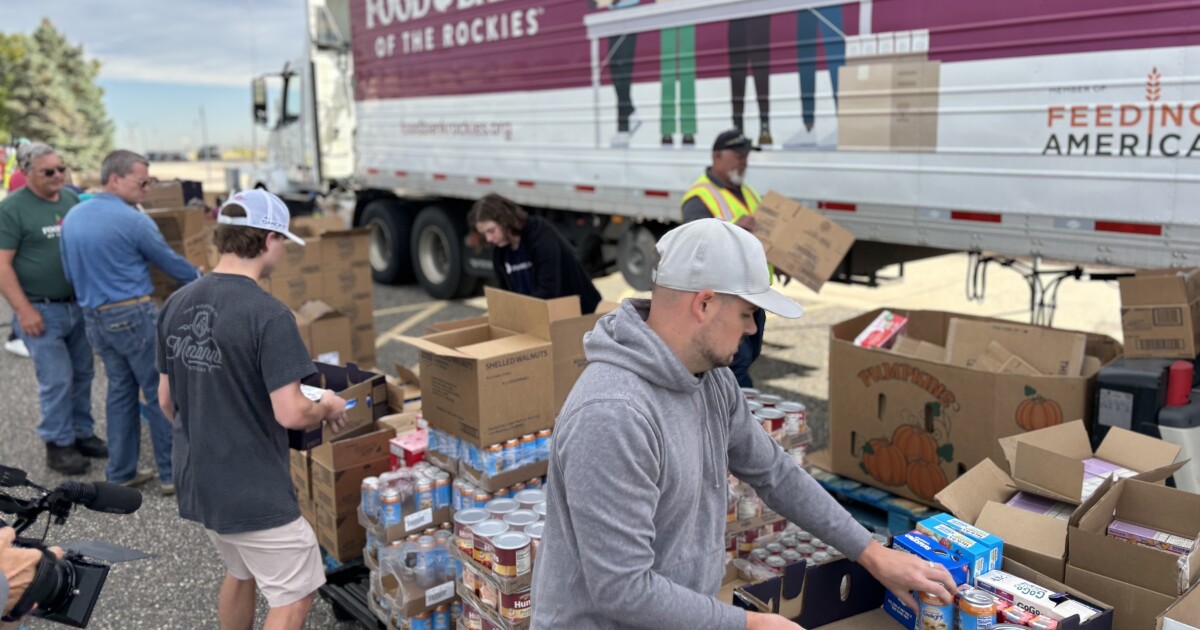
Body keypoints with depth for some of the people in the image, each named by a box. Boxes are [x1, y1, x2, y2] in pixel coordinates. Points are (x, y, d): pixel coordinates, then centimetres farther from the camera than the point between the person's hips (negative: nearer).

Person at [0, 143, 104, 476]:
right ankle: (59, 444, 12)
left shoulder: (72, 199, 8)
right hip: (42, 310, -6)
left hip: (79, 305, 6)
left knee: (82, 374, 12)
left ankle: (82, 433, 26)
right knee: (56, 379, -3)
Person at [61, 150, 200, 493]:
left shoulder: (72, 217, 8)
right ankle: (173, 472, 5)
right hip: (133, 316, -8)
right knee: (160, 393, 1)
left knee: (120, 390, 15)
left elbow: (70, 272, 16)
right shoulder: (133, 221, -15)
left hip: (94, 317, 8)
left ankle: (120, 472, 20)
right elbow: (170, 262, -3)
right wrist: (203, 279, 14)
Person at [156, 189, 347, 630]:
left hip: (196, 482, 8)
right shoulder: (268, 314, -22)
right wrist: (329, 407, -3)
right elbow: (290, 413, -24)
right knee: (294, 595, 8)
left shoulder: (176, 304, 1)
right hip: (254, 492, -8)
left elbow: (166, 400, 9)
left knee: (241, 574, 28)